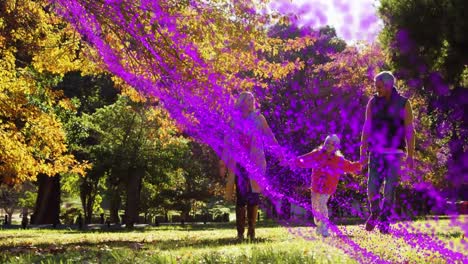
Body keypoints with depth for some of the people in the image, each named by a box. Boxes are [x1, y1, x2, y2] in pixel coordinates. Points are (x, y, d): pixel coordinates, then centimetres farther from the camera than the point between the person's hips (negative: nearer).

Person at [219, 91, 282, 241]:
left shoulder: (258, 118, 7)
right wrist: (223, 163, 5)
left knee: (254, 196, 0)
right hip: (238, 163, 0)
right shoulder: (234, 119, 7)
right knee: (241, 197, -2)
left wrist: (279, 153, -2)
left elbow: (269, 137, 5)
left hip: (255, 163, 0)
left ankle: (251, 230, 9)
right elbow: (227, 142, 8)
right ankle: (240, 232, 3)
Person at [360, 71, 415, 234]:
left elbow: (409, 131, -4)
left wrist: (410, 156, -7)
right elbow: (367, 129, 3)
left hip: (395, 153, -2)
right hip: (376, 153, 2)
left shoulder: (403, 104, -5)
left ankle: (384, 223, 9)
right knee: (373, 188, -8)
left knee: (389, 189, -5)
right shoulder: (373, 102, 2)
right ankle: (374, 213, 21)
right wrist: (363, 153, -1)